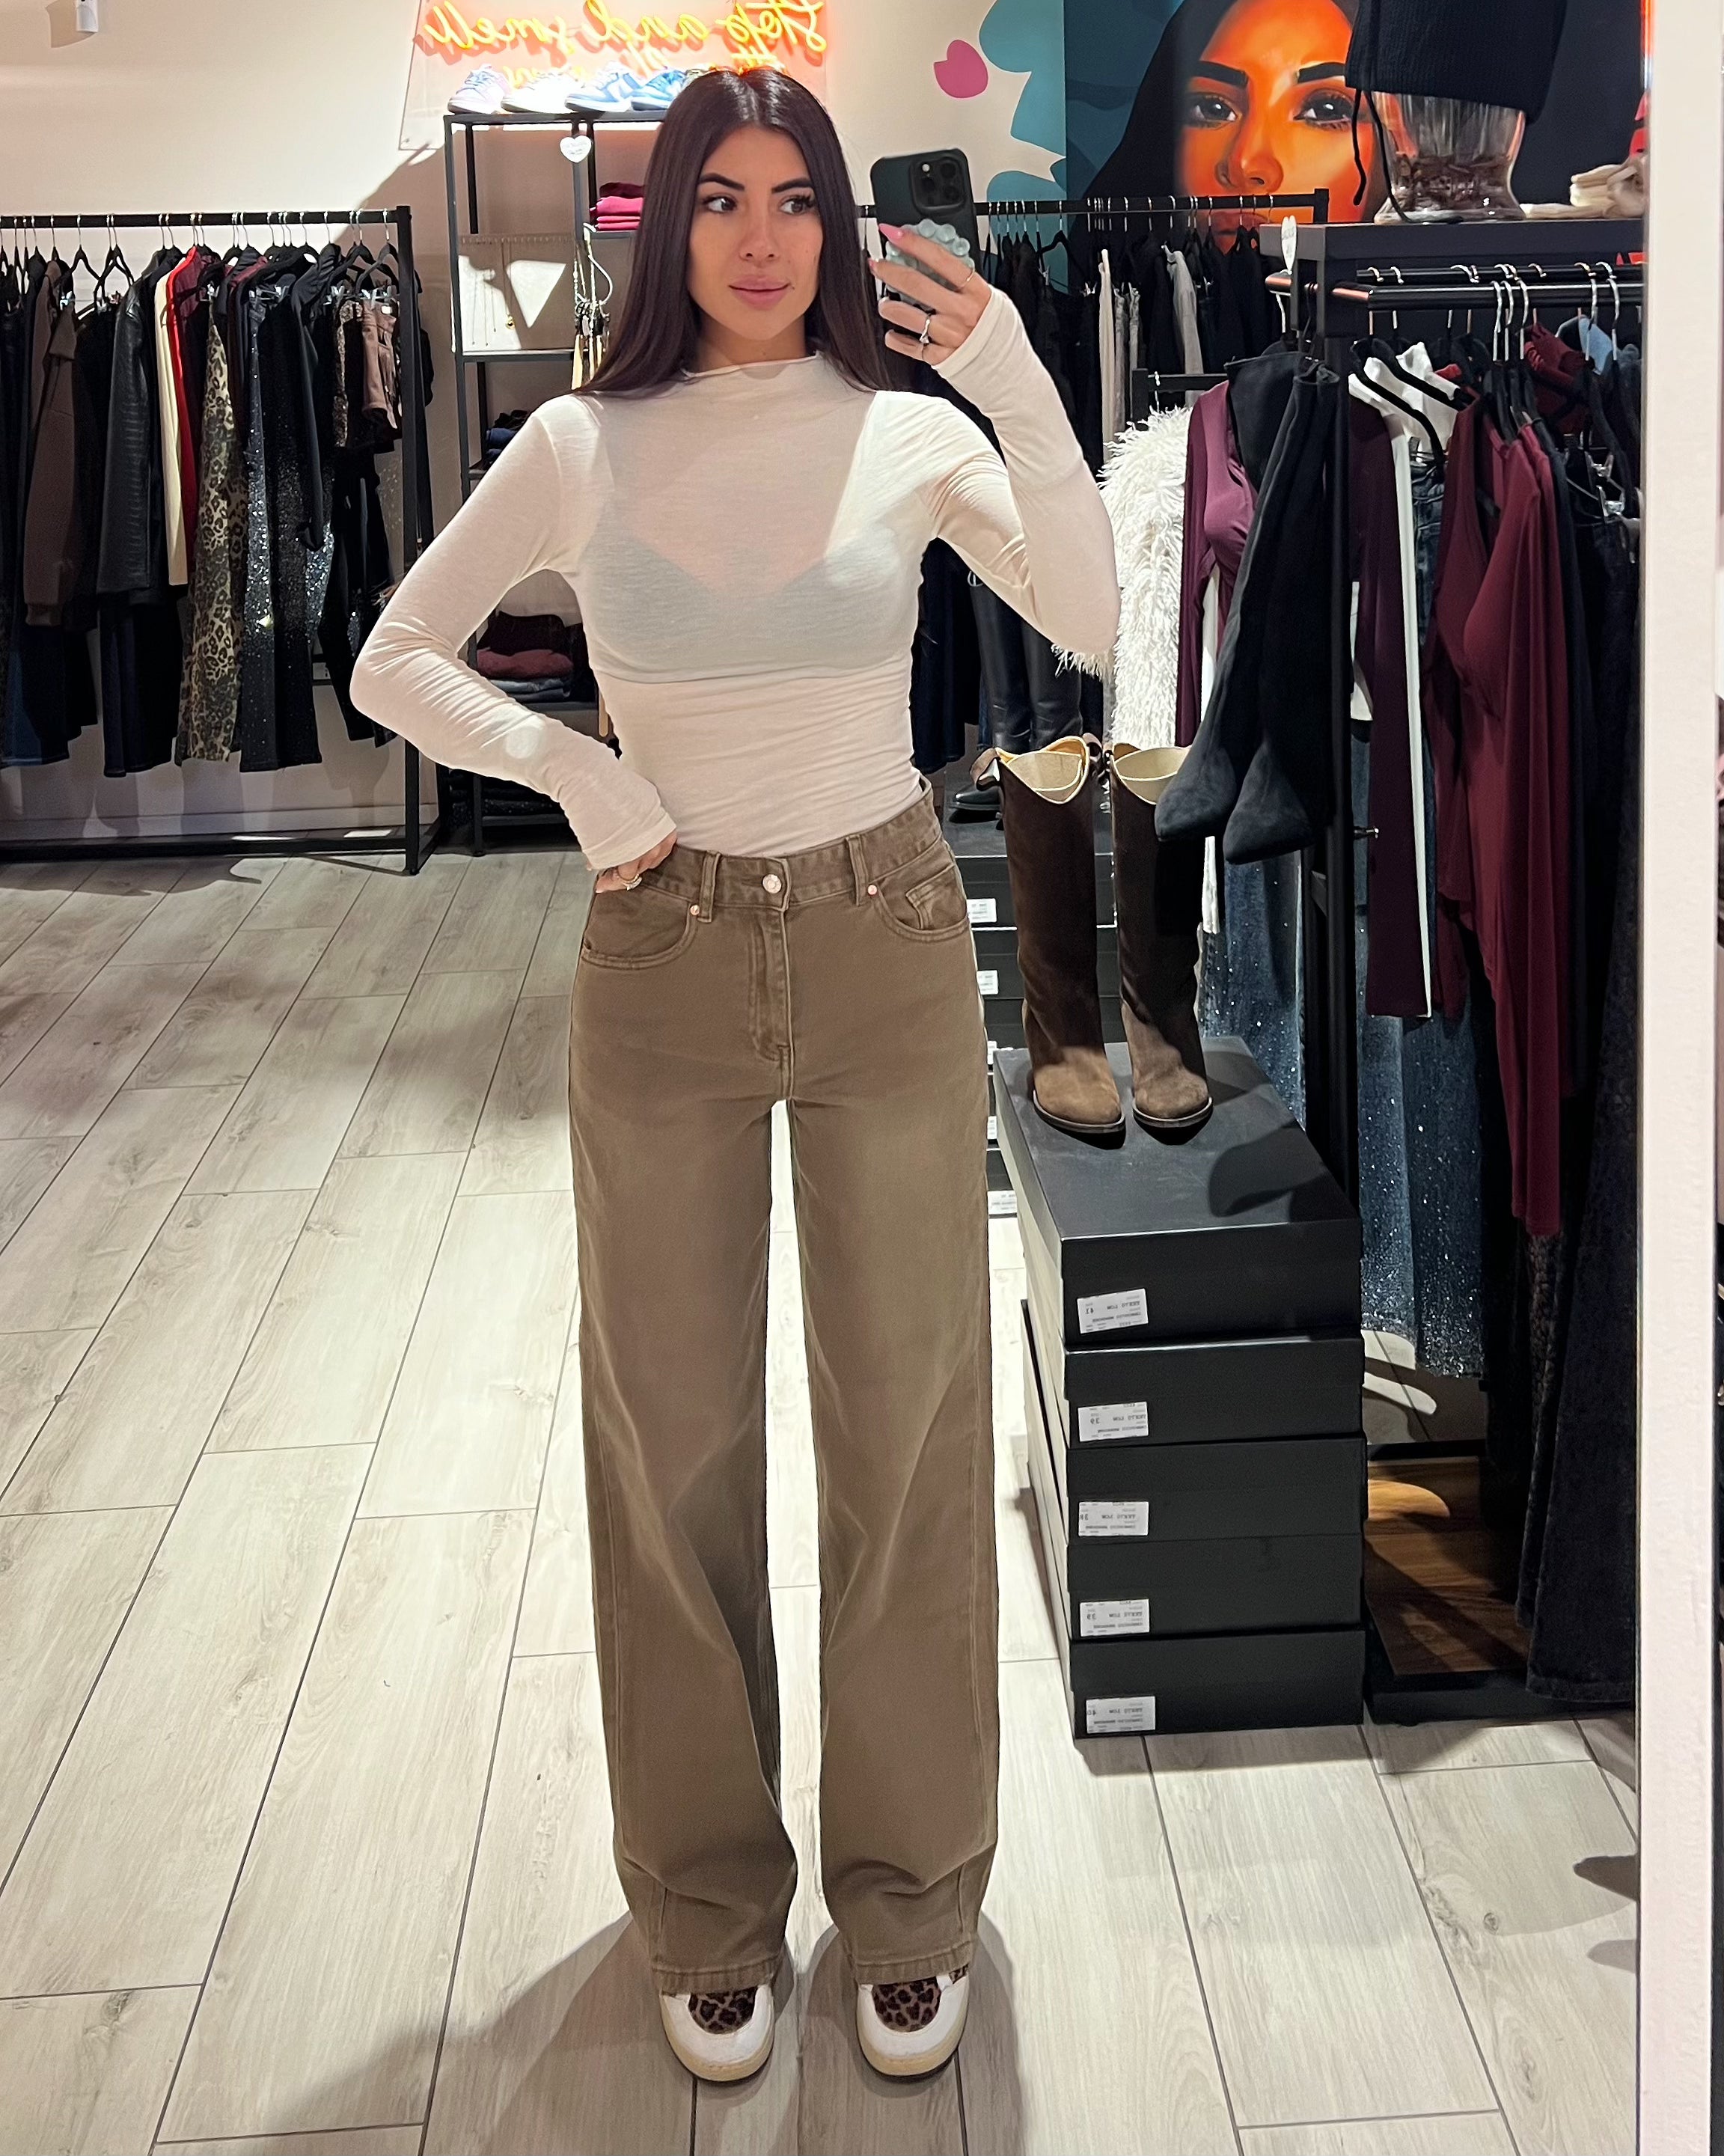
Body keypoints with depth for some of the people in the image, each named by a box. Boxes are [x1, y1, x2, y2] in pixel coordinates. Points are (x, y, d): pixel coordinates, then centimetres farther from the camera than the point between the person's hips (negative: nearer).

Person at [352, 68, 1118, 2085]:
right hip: (663, 965, 1)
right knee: (671, 1441, 8)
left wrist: (1020, 386, -26)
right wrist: (568, 766, -11)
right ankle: (709, 1901, 26)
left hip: (887, 953, 0)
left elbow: (1091, 623, -17)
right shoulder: (583, 445, -2)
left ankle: (909, 1884, 25)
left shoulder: (910, 430, -3)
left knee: (907, 1425, 7)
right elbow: (394, 660, 4)